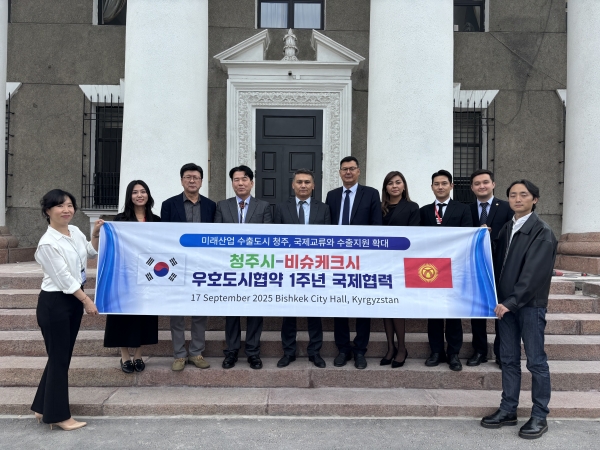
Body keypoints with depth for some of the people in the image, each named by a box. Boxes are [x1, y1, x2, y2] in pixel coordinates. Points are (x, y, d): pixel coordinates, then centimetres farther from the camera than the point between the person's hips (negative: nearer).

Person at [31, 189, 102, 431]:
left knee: (63, 356, 15)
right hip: (54, 303, -8)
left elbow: (90, 253, 21)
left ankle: (43, 407, 31)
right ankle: (58, 415, 16)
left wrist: (96, 235, 5)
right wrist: (86, 300, -13)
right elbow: (64, 277, -19)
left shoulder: (75, 231, 3)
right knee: (59, 358, 1)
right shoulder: (48, 243, -20)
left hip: (74, 300, 8)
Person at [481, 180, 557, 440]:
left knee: (536, 361, 4)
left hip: (530, 304, -6)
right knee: (508, 359, 12)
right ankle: (508, 410, 22)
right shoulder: (506, 229, 12)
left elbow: (534, 273, -16)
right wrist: (499, 299, 3)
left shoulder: (542, 232, -8)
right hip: (506, 302, 6)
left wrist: (512, 301, -20)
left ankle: (539, 416, 16)